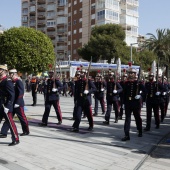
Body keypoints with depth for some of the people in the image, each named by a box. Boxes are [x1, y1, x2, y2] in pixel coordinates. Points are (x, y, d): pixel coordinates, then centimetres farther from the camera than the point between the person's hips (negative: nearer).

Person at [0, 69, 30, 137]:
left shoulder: (19, 82, -15)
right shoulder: (12, 82, 10)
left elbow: (21, 93, -21)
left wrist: (17, 103, -23)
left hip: (18, 104, -8)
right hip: (12, 104, 8)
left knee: (22, 118, 6)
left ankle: (26, 131, 23)